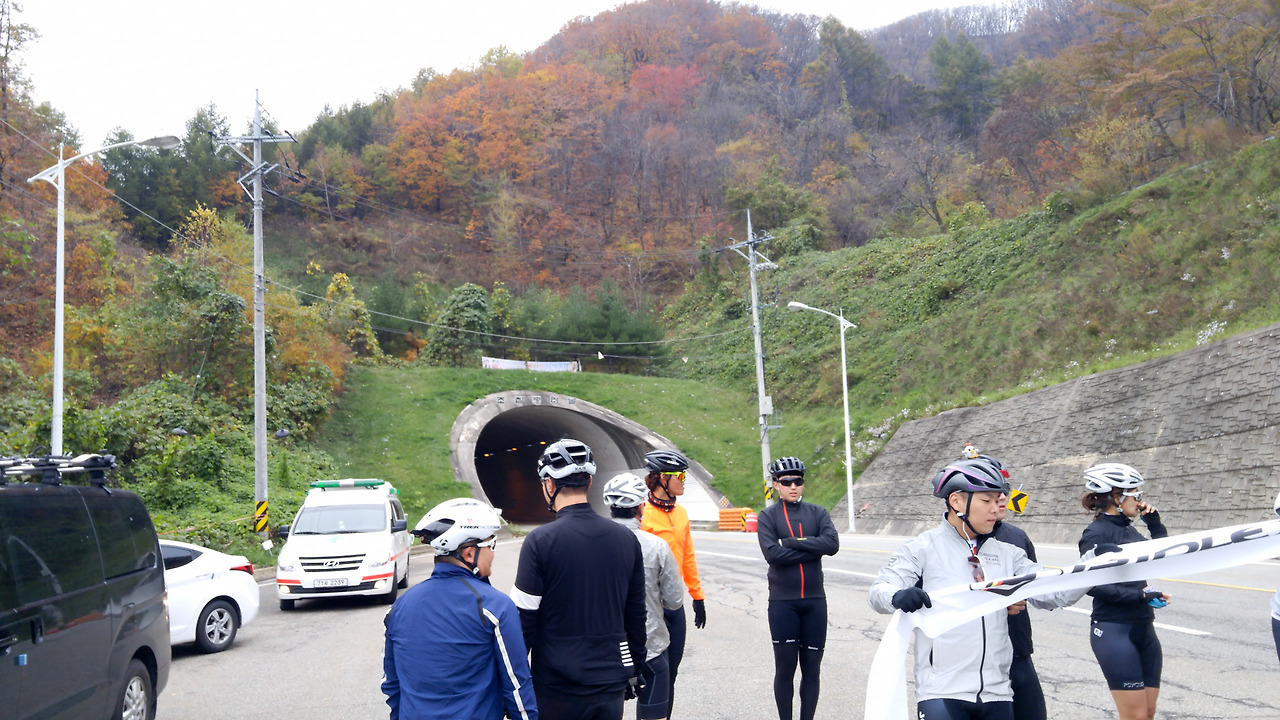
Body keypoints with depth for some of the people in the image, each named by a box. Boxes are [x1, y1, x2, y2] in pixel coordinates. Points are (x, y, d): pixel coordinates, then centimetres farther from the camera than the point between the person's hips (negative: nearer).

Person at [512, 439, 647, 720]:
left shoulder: (540, 540, -12)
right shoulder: (626, 539, 2)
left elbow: (524, 620, -11)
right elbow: (636, 614, 10)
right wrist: (634, 671, 21)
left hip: (558, 690, -4)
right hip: (611, 686, 4)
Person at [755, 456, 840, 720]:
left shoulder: (817, 512, 7)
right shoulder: (768, 516, 2)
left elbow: (832, 543, -11)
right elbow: (772, 553, -15)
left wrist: (791, 542, -13)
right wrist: (813, 548, -12)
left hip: (815, 601, 2)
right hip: (782, 602, -2)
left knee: (811, 668, 7)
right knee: (785, 667, 2)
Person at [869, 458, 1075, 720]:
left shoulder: (1007, 554, 14)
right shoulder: (923, 548, 0)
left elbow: (1054, 593, 7)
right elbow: (878, 591, -10)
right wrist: (897, 596, -33)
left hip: (996, 693, 5)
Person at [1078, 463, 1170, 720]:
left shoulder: (1129, 530, 12)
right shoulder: (1096, 533, -11)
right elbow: (1092, 585, -17)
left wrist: (1155, 523, 10)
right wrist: (1140, 595, -21)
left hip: (1143, 628, 8)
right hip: (1113, 630, -8)